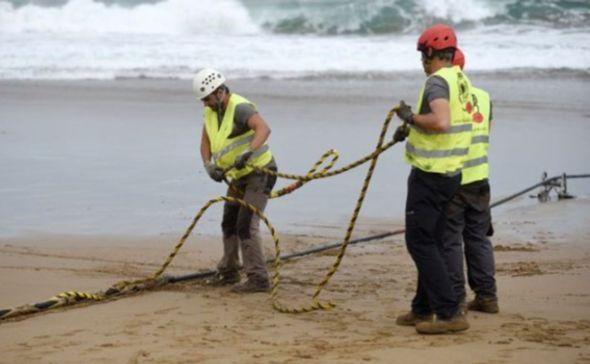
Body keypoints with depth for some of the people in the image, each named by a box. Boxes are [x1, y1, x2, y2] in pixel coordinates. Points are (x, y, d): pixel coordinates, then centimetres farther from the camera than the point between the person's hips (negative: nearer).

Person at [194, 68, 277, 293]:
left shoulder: (239, 108, -25)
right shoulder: (211, 111, 3)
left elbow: (264, 128, -43)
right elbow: (205, 142, 6)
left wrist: (247, 153, -56)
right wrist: (209, 166, -12)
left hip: (259, 173, -10)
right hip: (238, 177, 10)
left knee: (246, 225, -17)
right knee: (229, 224, 20)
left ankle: (258, 279, -15)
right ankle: (228, 273, 35)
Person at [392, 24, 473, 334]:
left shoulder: (437, 81, -17)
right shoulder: (461, 80, 11)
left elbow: (441, 121, -33)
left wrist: (411, 117, -18)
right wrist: (411, 128, 25)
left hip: (430, 176, -9)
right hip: (451, 174, 9)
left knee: (419, 241, -6)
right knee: (430, 242, 17)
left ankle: (449, 313, -11)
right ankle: (423, 310, 26)